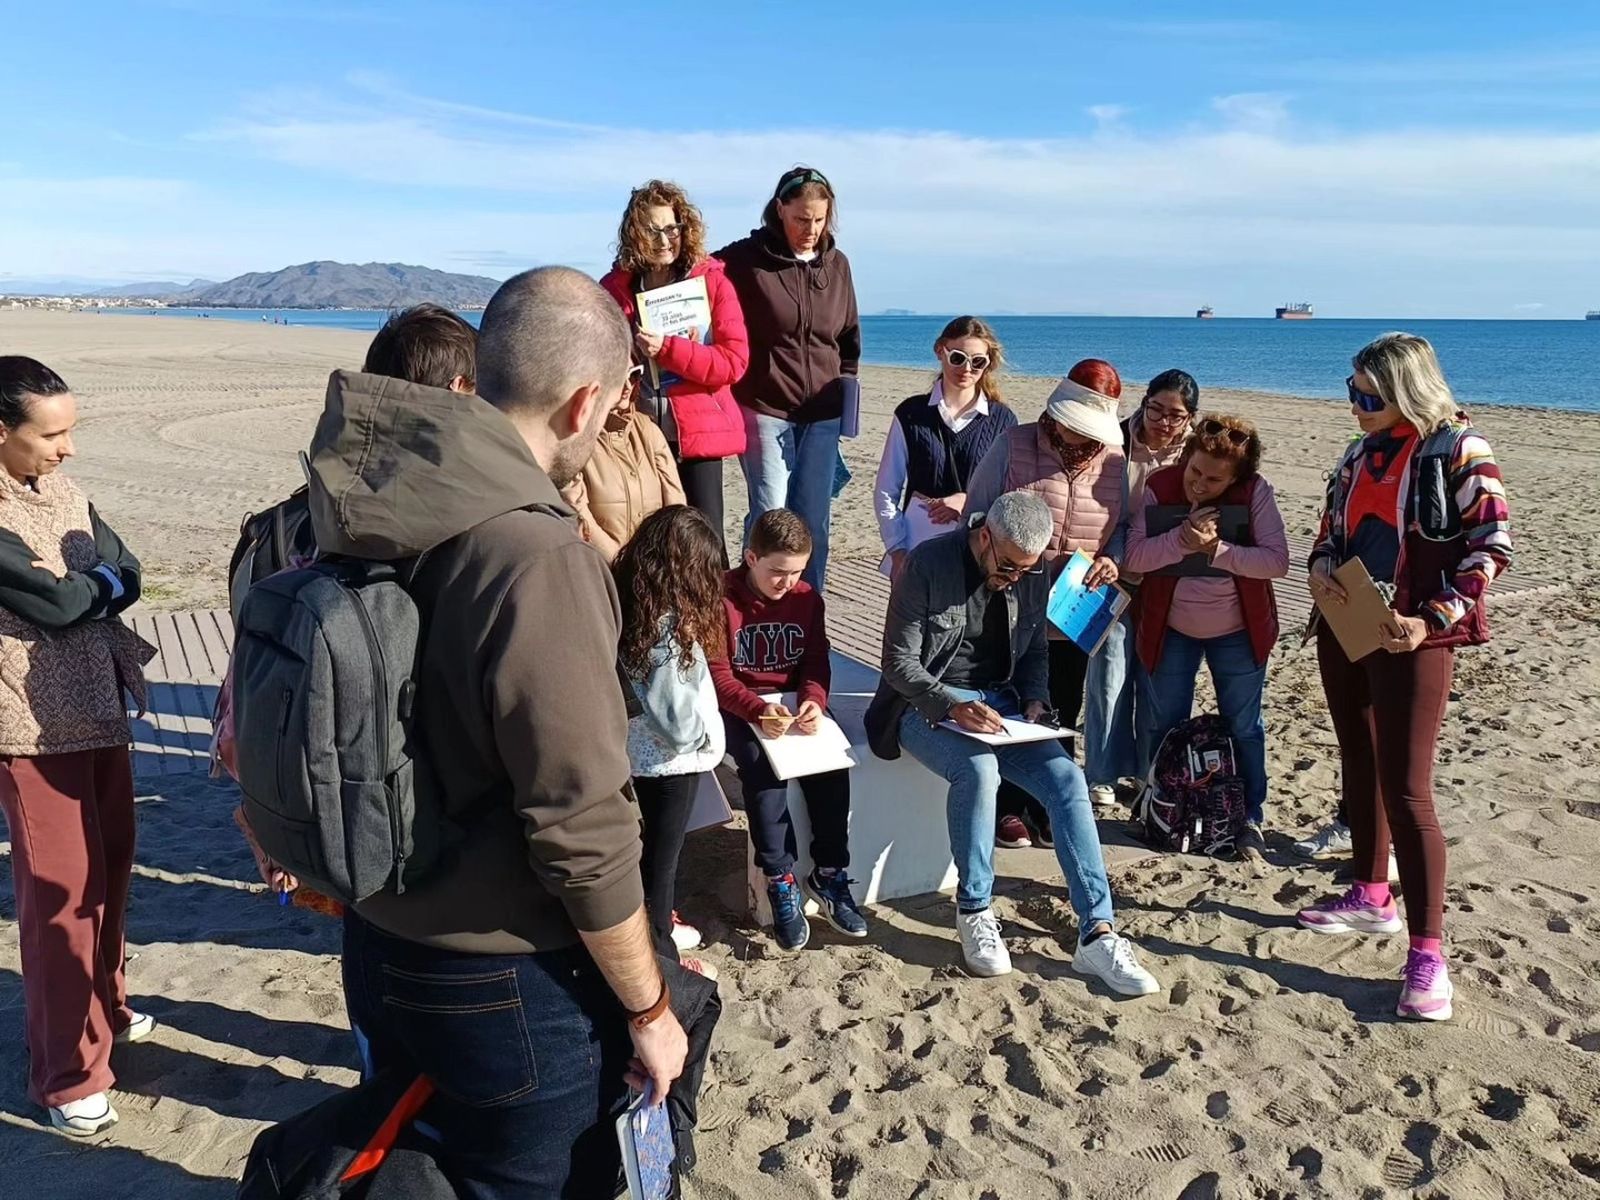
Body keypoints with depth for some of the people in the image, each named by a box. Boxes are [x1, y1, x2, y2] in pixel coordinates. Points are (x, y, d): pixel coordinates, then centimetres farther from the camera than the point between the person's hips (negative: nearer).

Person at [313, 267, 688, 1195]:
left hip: (377, 945, 7)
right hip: (506, 986, -7)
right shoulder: (538, 560, -29)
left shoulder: (366, 509, -5)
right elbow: (584, 834, -26)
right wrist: (650, 1010, -11)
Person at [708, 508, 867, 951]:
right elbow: (718, 675, -14)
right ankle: (780, 880, -20)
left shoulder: (807, 597, 4)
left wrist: (814, 702, -21)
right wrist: (759, 710, -32)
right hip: (739, 707, -3)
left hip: (794, 702, 4)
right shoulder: (723, 598, -11)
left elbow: (816, 663, 2)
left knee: (831, 763, -23)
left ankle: (829, 873, -9)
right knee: (762, 766, -32)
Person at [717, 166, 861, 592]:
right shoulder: (746, 260, -5)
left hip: (822, 415, 4)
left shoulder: (837, 264, 9)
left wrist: (845, 384, 14)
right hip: (766, 410, -4)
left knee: (813, 521, 6)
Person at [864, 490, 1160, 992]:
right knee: (978, 769, -34)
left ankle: (1097, 934, -16)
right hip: (928, 704, -5)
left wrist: (1035, 700, -5)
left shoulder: (1033, 574, 1)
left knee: (1067, 779, -18)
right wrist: (953, 706, -28)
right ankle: (973, 912, -14)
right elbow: (898, 662, -14)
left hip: (1000, 705, 5)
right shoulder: (928, 564, -15)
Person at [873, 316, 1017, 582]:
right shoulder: (911, 413, 6)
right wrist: (897, 550, -3)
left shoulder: (1002, 420, 5)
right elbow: (887, 490, 6)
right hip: (916, 550, 0)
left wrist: (970, 501, -10)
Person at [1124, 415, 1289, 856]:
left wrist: (1217, 549, -32)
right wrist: (1182, 538, -34)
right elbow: (1134, 556, -19)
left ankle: (1250, 819, 26)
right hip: (1170, 630, 1)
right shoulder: (1159, 487, -13)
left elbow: (1277, 560, -21)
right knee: (1161, 727, 11)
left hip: (1238, 632, -1)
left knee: (1243, 728, 11)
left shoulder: (1256, 492, -15)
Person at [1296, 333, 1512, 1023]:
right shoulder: (1362, 452, 10)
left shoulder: (1458, 452, -10)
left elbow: (1490, 547, -11)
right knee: (1358, 767, 16)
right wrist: (1320, 571, -4)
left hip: (1410, 639, -7)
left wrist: (1431, 620, -20)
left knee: (1405, 790, -9)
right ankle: (1371, 899, 32)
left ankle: (1427, 952, -1)